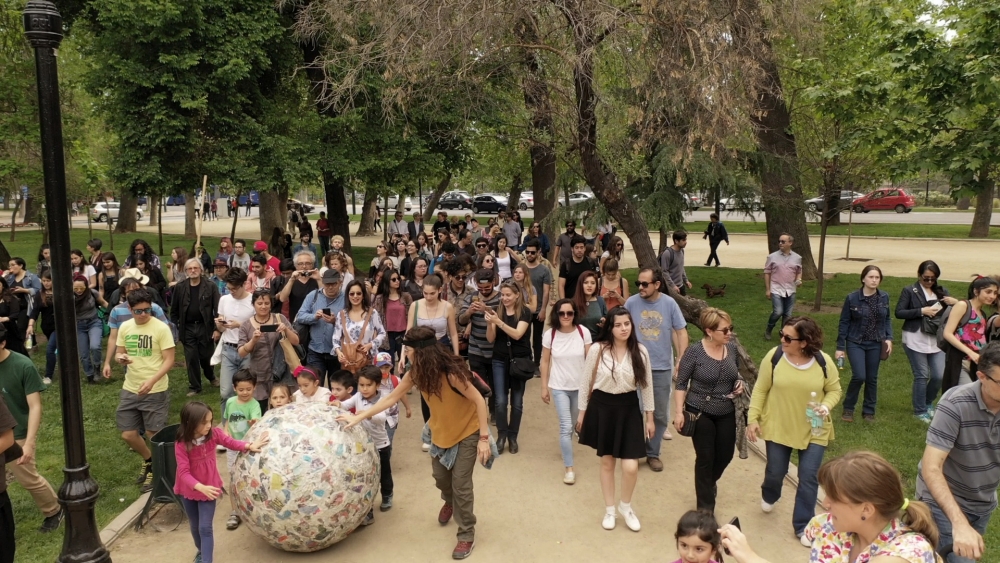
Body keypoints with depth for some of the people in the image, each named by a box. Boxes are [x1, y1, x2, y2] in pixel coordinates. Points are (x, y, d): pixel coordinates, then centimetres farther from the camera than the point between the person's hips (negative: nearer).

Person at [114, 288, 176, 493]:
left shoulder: (161, 328, -14)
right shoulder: (125, 327, 2)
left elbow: (169, 360, -15)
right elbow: (118, 353, 12)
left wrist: (151, 381, -28)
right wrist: (121, 358, -14)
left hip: (156, 391, -5)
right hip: (130, 390, 5)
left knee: (153, 434, 6)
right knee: (128, 434, 10)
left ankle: (155, 470, 30)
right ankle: (148, 460, 38)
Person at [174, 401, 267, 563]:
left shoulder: (213, 433, -17)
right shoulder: (181, 444, -26)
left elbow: (230, 442, -1)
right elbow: (184, 472, -29)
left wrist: (249, 446, -17)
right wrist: (200, 487, -42)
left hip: (208, 488, 0)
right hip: (188, 490, 0)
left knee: (205, 528, -5)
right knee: (195, 526, 21)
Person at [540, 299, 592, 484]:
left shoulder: (583, 332, -13)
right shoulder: (550, 335, -11)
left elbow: (589, 360, -6)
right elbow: (545, 362, -1)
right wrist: (544, 387, 1)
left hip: (579, 386, 1)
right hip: (559, 387, -1)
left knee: (571, 424, 18)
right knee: (566, 426, -7)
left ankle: (565, 448, 47)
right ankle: (569, 468, 1)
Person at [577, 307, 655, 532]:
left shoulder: (640, 351, -6)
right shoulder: (597, 349, -11)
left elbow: (646, 385, 3)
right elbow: (585, 382, -1)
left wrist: (650, 417, 6)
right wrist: (582, 411, 3)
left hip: (628, 408, 1)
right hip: (602, 406, -1)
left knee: (630, 466, -5)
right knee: (606, 462, 13)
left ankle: (626, 507, 25)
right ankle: (609, 510, 33)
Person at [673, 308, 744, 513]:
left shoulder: (732, 348, -2)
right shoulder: (694, 351, -16)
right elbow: (681, 384, -11)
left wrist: (739, 384, -5)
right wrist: (679, 412, -16)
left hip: (726, 413, 5)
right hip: (700, 413, -5)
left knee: (725, 455, 15)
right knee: (705, 458, 3)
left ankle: (709, 483, 48)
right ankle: (706, 508, 20)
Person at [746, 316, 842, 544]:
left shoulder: (823, 361, -12)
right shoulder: (774, 356, -13)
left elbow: (834, 390, 1)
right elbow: (760, 390, -5)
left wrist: (826, 405, -20)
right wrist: (753, 418, -8)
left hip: (814, 431, 0)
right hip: (777, 428, 0)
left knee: (809, 477, 2)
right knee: (776, 471, 12)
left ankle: (802, 526, 19)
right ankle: (769, 496, 48)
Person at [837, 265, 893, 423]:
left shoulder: (884, 297, 0)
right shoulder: (852, 298, -10)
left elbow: (887, 319, 12)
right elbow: (844, 323, -5)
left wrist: (889, 338, -3)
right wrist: (840, 347, -5)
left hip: (875, 344, 3)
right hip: (856, 343, -3)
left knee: (872, 378, 9)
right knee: (859, 376, -13)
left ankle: (869, 411, 25)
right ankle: (848, 408, 8)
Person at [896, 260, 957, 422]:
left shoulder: (942, 291, 9)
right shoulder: (909, 291, -2)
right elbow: (899, 312, -10)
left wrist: (956, 303, -13)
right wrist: (922, 311, -18)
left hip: (936, 340, 4)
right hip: (915, 340, -4)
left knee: (940, 376, 3)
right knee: (922, 376, 2)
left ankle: (928, 403, 31)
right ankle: (920, 411, 17)